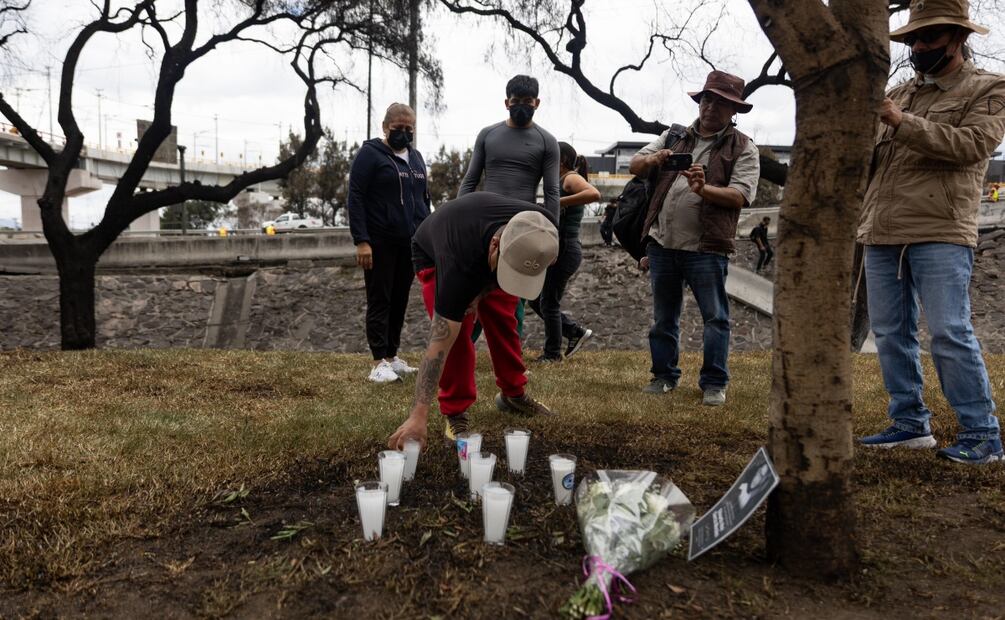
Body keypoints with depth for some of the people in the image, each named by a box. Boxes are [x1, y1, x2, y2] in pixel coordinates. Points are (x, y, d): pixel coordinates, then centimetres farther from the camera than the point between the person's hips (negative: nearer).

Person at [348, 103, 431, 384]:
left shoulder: (416, 158, 16)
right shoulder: (370, 154, -4)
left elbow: (424, 200, 21)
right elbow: (355, 198, -10)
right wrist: (361, 241, -18)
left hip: (410, 244, 6)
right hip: (380, 243, -6)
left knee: (400, 302, 9)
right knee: (380, 301, -2)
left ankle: (392, 355, 17)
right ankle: (379, 362, 0)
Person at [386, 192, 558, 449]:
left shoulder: (539, 229, -35)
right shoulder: (458, 265, -47)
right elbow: (439, 343, -44)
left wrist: (483, 292, -22)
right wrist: (418, 415, -46)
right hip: (434, 256, -4)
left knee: (503, 321, 1)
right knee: (456, 331, -20)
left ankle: (513, 394, 21)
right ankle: (455, 411, -5)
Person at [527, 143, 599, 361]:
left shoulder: (571, 178, -8)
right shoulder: (561, 182, 20)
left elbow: (594, 194, -29)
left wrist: (559, 202, -27)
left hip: (565, 251, -10)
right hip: (556, 251, 10)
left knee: (548, 302, 0)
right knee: (536, 300, 14)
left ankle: (552, 354, 14)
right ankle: (576, 332, 22)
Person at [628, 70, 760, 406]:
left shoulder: (742, 148, 4)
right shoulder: (674, 136, 16)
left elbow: (739, 196, -9)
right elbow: (634, 166, 11)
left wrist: (704, 189, -27)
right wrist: (652, 159, -12)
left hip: (705, 248, -4)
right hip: (662, 243, 4)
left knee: (715, 318, -2)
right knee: (663, 317, 12)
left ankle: (714, 383, 9)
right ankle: (664, 376, 25)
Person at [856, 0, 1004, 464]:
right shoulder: (900, 94, 19)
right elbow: (867, 157, 16)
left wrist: (903, 123, -19)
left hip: (941, 235, -6)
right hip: (881, 234, 6)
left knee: (950, 334, -8)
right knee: (890, 333, 8)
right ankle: (910, 423, 19)